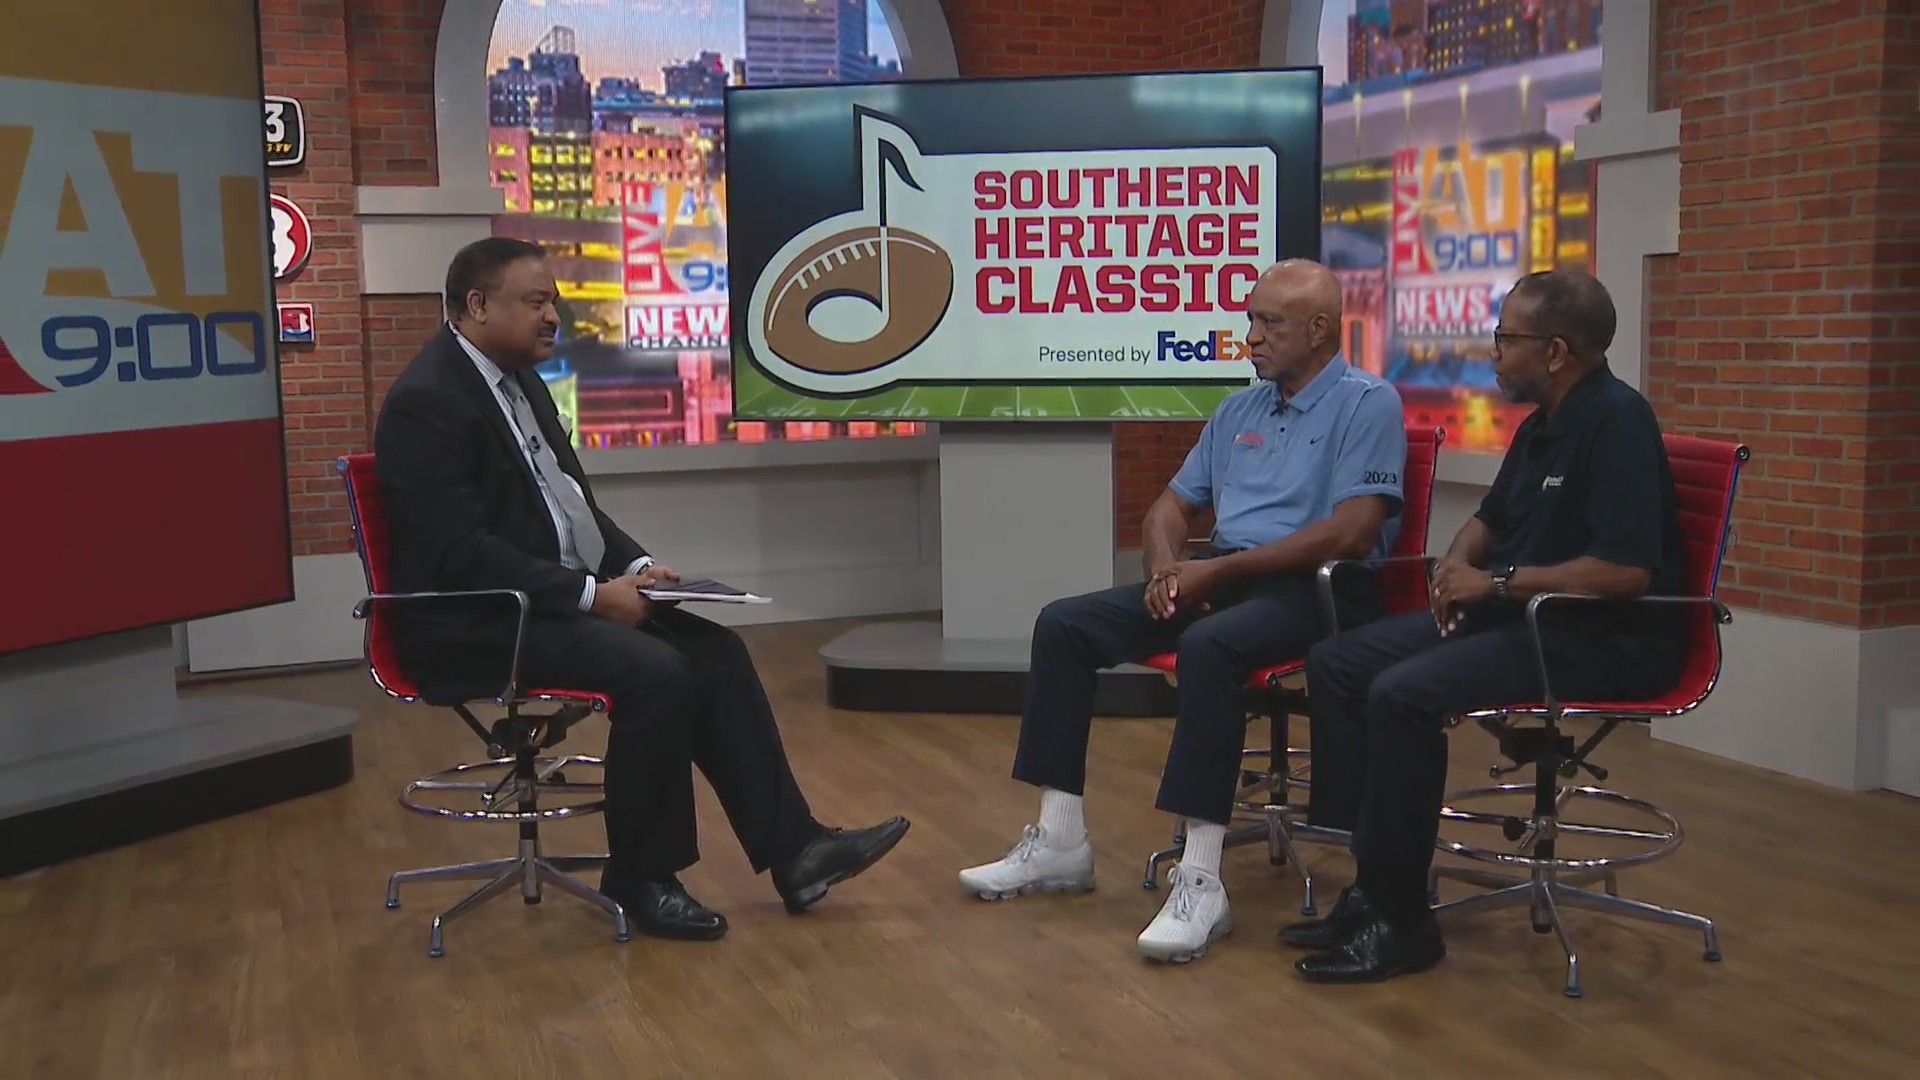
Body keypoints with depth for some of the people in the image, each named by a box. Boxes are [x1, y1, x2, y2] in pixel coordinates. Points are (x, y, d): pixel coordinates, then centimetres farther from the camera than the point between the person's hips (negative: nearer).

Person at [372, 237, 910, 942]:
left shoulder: (519, 380, 13)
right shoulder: (427, 401, -15)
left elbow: (571, 501, 20)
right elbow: (460, 553, -23)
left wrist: (633, 565, 2)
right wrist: (592, 593, -22)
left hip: (557, 596, 9)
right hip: (480, 624, -9)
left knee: (715, 651, -5)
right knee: (654, 672, -27)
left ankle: (793, 850, -3)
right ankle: (642, 878, -8)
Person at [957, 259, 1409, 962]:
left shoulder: (1367, 404, -5)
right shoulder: (1238, 411, 19)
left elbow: (1352, 533, -18)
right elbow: (1171, 508, 21)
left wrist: (1219, 569, -17)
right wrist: (1166, 568, -4)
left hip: (1317, 589, -8)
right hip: (1219, 577, 8)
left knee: (1208, 645, -39)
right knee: (1062, 625, -7)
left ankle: (1199, 880, -35)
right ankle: (1059, 839, -4)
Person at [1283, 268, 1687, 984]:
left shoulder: (1616, 422, -16)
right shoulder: (1540, 426, 13)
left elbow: (1626, 570, -26)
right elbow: (1490, 519, 29)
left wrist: (1499, 580, -17)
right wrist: (1459, 562, 5)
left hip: (1605, 640, -10)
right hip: (1516, 615, 10)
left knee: (1403, 694, -29)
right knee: (1336, 663, 0)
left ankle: (1401, 921, -17)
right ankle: (1371, 880, -1)